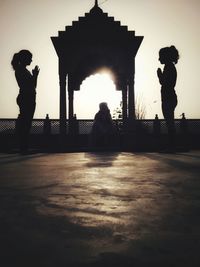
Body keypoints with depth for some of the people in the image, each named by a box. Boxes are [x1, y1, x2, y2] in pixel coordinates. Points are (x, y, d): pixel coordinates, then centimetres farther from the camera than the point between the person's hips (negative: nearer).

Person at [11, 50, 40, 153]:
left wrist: (35, 75, 14)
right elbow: (25, 86, -18)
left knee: (26, 123, 9)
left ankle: (24, 147, 13)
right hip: (25, 98, -10)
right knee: (24, 123, -9)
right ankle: (23, 147, -6)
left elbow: (32, 86, 22)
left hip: (29, 99, 10)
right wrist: (35, 75, -11)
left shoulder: (24, 70, 20)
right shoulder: (20, 70, -8)